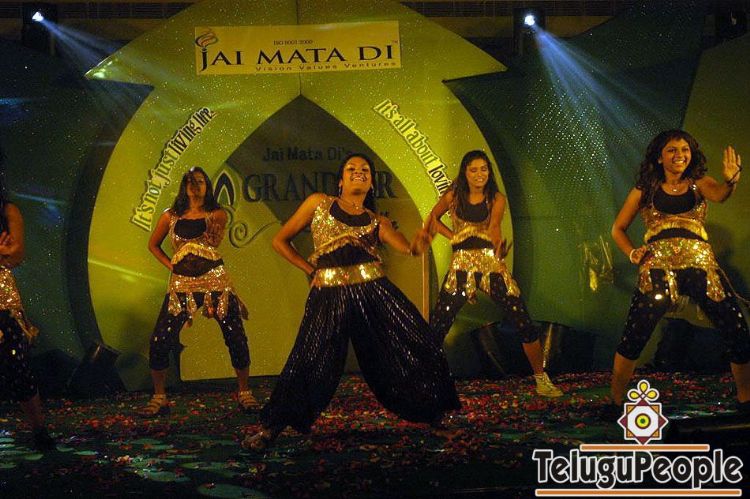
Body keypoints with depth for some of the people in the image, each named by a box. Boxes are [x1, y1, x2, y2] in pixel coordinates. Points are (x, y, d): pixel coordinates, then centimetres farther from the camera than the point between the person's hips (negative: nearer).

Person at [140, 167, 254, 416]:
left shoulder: (217, 213, 4)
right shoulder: (171, 216, 7)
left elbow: (214, 241, -13)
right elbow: (153, 244, 19)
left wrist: (214, 227, -31)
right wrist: (170, 265, 6)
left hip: (215, 281, -1)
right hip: (182, 283, 1)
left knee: (236, 338, -3)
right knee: (159, 341, -7)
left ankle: (244, 392, 15)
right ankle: (159, 399, 7)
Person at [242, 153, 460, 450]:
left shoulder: (377, 221, 14)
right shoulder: (318, 203, 12)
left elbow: (409, 249, -4)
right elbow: (280, 241, 16)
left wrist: (420, 242, -28)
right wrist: (311, 270, 9)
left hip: (373, 292, 2)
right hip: (329, 295, -2)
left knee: (414, 349, -1)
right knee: (311, 363, -8)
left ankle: (432, 414, 19)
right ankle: (270, 429, 5)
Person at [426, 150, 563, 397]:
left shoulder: (496, 199, 0)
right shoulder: (453, 197, 3)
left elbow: (494, 225, -15)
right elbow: (433, 218, 16)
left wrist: (497, 240, -31)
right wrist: (453, 235, 4)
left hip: (492, 264, 0)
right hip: (461, 265, 1)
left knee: (524, 323, -5)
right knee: (437, 326, -3)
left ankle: (541, 380, 8)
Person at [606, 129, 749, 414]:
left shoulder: (698, 184, 15)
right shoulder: (645, 189, 14)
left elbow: (719, 195, -8)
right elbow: (618, 229, 21)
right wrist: (632, 254, 2)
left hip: (701, 263, 1)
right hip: (658, 265, -1)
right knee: (633, 338, -10)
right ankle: (615, 402, 4)